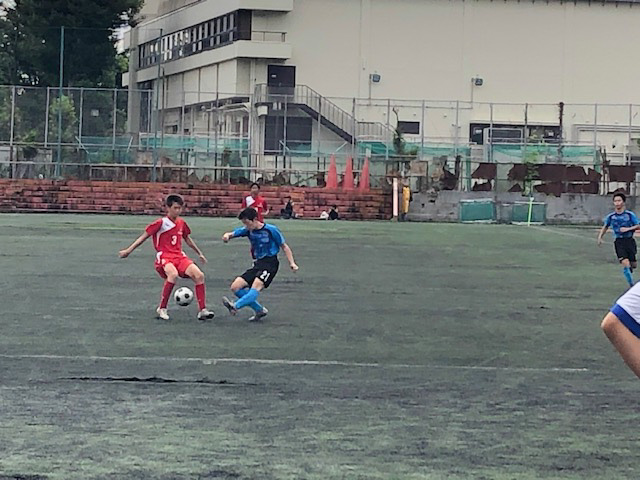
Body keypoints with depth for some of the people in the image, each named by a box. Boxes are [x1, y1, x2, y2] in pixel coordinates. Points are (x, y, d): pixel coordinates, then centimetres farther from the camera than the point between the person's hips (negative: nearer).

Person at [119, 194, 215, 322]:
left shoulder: (181, 223, 13)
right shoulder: (161, 223, -5)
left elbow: (188, 239, 30)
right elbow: (144, 236, 0)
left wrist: (200, 254, 37)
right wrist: (129, 250, -4)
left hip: (179, 256, 6)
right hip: (164, 257, -6)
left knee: (199, 275, -16)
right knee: (173, 274, -37)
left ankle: (203, 311, -9)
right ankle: (161, 309, -23)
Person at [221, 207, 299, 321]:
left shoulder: (271, 230, -6)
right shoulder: (248, 230, 8)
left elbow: (284, 246, 1)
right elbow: (233, 234, 3)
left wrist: (292, 263, -8)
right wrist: (227, 236, -23)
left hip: (270, 263, -7)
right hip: (257, 264, 7)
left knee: (256, 285, -31)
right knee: (235, 287, -3)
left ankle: (235, 306, -51)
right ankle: (259, 310, 2)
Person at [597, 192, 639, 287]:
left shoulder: (630, 214, -3)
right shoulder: (611, 216, 3)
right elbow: (605, 227, 20)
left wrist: (628, 229, -14)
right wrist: (600, 237, 9)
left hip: (629, 240, 0)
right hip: (619, 242, 0)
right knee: (625, 264, -16)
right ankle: (631, 285, -5)